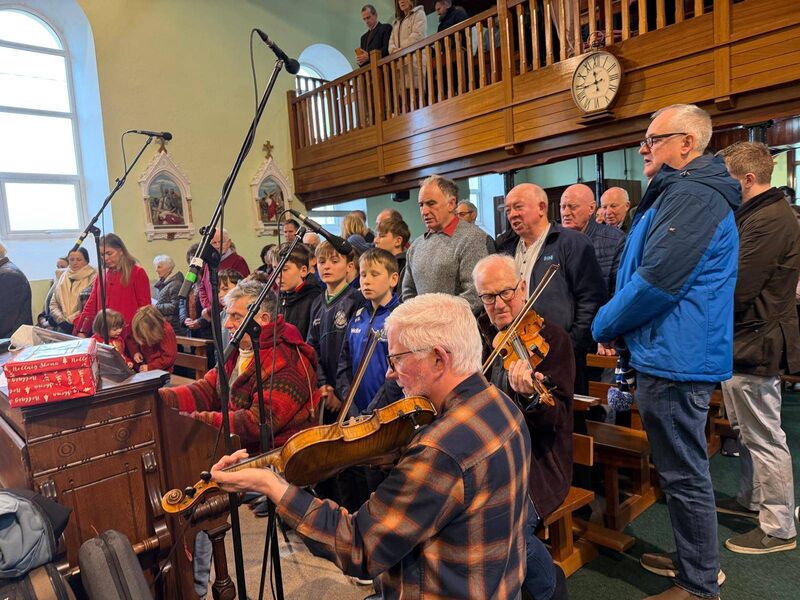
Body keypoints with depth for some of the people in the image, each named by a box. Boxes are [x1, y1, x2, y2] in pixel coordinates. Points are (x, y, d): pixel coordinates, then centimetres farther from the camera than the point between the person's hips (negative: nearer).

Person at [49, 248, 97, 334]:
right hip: (62, 327, 5)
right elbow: (53, 304, 19)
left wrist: (72, 320, -12)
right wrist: (61, 319, 1)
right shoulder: (63, 277, 17)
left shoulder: (93, 278, -1)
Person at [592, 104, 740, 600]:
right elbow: (648, 272, 21)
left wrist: (605, 325, -10)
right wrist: (619, 325, 10)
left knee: (684, 474, 3)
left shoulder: (691, 194, -17)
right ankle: (694, 560, 38)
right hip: (673, 356, 11)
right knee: (683, 469, 21)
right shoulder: (684, 191, 18)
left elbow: (657, 279, -25)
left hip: (676, 361, -11)